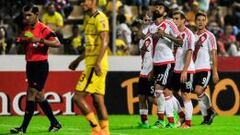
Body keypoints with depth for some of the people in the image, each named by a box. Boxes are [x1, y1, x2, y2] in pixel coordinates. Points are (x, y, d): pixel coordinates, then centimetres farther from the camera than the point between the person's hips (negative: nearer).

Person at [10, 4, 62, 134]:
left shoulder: (43, 29, -12)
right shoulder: (26, 29, 11)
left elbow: (57, 43, -21)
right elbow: (22, 44, 24)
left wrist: (40, 40, -28)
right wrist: (23, 41, 2)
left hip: (40, 65, -8)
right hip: (30, 64, 8)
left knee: (31, 93, -12)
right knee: (38, 96, 12)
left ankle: (23, 128, -12)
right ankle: (55, 123, 23)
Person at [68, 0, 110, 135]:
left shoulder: (100, 18, -10)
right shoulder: (90, 19, 19)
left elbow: (105, 41, -19)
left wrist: (98, 63, -26)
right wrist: (78, 60, 32)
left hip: (95, 66, -9)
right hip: (91, 64, 9)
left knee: (78, 97, -11)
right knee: (98, 101, 6)